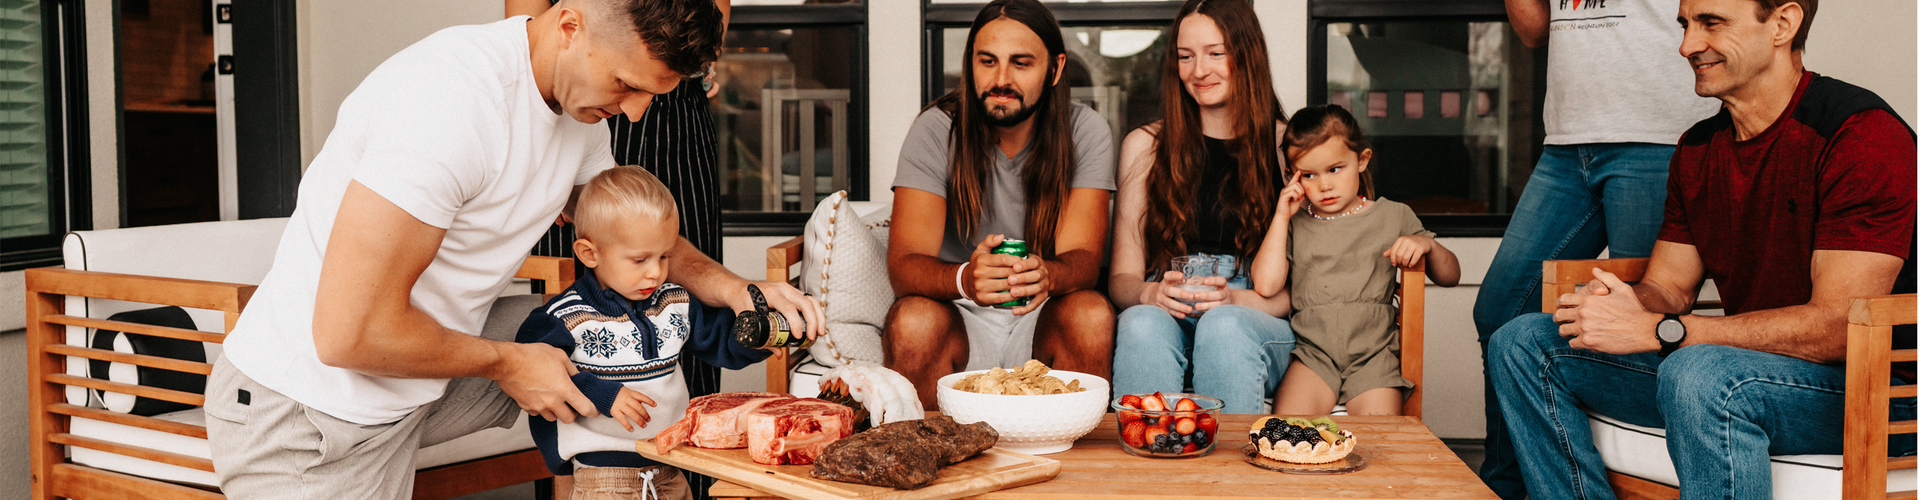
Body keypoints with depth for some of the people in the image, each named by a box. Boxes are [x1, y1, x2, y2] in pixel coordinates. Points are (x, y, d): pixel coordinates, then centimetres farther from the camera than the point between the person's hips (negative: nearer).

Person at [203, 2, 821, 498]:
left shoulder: (582, 97, -2)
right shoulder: (455, 97, -30)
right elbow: (351, 332, -29)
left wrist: (729, 287, -3)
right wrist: (506, 363, -15)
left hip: (416, 387, 8)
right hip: (312, 424, -8)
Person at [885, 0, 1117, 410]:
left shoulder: (1085, 133, -6)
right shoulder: (937, 130, -9)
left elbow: (1083, 257, -14)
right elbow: (903, 264, -18)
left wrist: (1046, 275, -40)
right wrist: (965, 278, -42)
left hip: (1044, 318, 1)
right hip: (957, 317, -1)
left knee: (1092, 314, -29)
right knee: (914, 320, -31)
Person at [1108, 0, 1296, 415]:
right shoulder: (1144, 147, 13)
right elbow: (1122, 277, 10)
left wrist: (1237, 300, -16)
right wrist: (1151, 294, -14)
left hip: (1262, 323, -1)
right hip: (1166, 320, 1)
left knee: (1224, 326, -35)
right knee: (1142, 323, -34)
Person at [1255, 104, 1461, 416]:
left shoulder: (1392, 217, 13)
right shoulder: (1295, 224, 14)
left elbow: (1450, 276, 18)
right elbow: (1266, 284, -1)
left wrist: (1426, 244, -4)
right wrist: (1281, 217, 3)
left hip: (1373, 354, 0)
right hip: (1313, 352, 0)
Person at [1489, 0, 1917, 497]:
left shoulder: (1864, 134, -16)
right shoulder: (1698, 148, 10)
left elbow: (1838, 326, -23)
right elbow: (1668, 286, 12)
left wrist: (1656, 330, -25)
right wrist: (1620, 305, -14)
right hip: (1741, 364, 8)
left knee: (1699, 374, -40)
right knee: (1523, 342, 0)